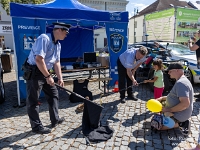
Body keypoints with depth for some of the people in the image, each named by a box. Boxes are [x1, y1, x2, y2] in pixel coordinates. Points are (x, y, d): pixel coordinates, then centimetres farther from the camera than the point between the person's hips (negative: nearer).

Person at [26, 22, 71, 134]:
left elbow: (56, 62, 13)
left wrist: (60, 78, 8)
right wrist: (48, 76, -24)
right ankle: (36, 126, 14)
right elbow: (38, 59, -29)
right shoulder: (44, 38, -20)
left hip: (45, 72, 10)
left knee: (54, 94, 14)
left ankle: (55, 119, 27)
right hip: (34, 71, -10)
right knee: (33, 100, 1)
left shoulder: (58, 44, 9)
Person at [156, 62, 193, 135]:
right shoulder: (181, 81, 8)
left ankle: (180, 124, -3)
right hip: (178, 112, 10)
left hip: (179, 115, -10)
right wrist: (162, 98, 6)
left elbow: (185, 103, -35)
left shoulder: (180, 83, -26)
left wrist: (169, 110, -24)